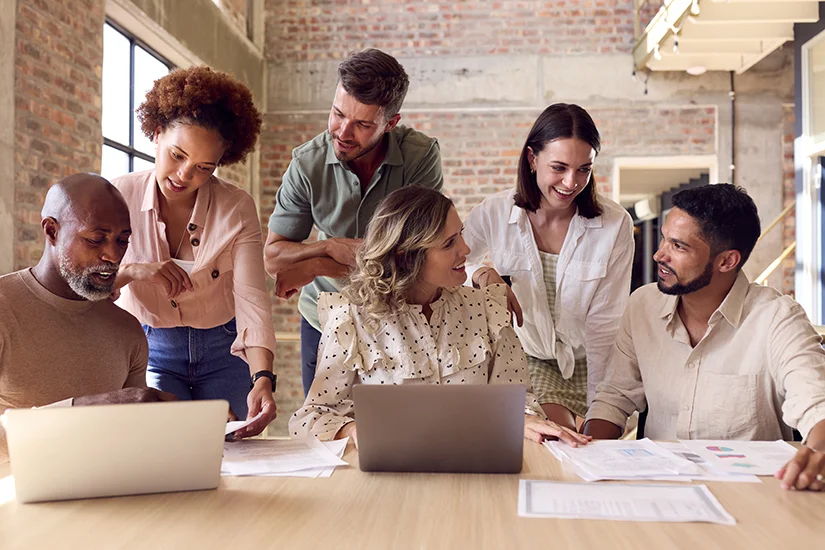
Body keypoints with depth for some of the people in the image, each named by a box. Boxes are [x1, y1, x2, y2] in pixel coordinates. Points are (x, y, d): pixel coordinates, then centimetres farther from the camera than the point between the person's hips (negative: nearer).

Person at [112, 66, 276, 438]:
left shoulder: (236, 209, -11)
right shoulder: (119, 197, -8)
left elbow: (251, 300, -21)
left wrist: (263, 379, -36)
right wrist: (130, 271, -30)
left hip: (223, 352, 0)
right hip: (147, 351, 0)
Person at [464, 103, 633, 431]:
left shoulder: (615, 225, -9)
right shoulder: (493, 214, -9)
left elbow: (603, 325, -10)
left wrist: (597, 409, -14)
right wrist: (481, 274, -25)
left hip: (585, 365, 1)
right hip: (523, 357, 0)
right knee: (558, 429, -25)